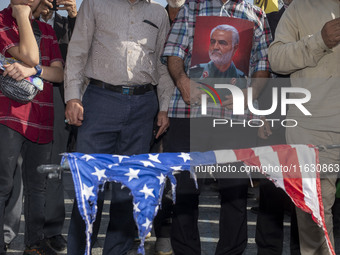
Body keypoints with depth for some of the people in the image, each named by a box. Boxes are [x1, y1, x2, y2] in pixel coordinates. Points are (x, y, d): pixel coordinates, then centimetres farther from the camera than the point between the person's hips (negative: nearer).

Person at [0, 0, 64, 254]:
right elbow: (29, 56, -13)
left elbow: (59, 73, 8)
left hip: (42, 119, 6)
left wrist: (32, 69, -11)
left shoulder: (46, 30, 19)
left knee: (37, 185, 11)